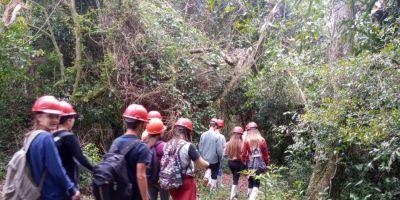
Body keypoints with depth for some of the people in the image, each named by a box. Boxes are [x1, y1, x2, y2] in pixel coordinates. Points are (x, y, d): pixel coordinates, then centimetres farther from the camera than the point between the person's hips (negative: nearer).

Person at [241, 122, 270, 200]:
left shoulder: (247, 140, -5)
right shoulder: (262, 140, -1)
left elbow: (243, 153, -4)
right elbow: (266, 154, 4)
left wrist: (243, 162, 11)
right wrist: (266, 163, 15)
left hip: (250, 164, 1)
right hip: (260, 164, 0)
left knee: (250, 182, 18)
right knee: (256, 183, 1)